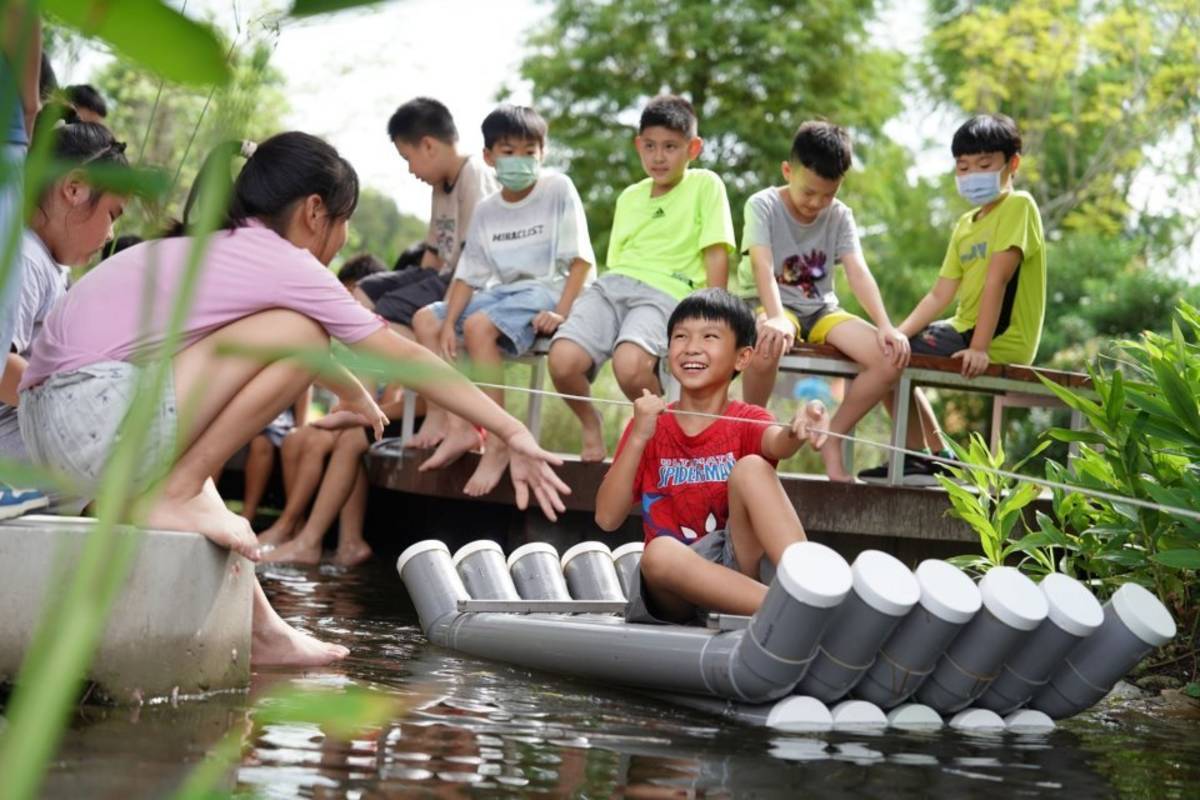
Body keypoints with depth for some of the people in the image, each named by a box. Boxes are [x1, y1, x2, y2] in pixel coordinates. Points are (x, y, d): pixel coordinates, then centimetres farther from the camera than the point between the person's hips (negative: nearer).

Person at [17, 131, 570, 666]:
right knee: (298, 335, -9)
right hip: (95, 420, -10)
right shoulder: (286, 266, -1)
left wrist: (357, 398, 60)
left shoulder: (213, 249, 24)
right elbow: (409, 360, 3)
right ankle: (172, 498, -4)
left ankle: (258, 629, 27)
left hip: (41, 421, 10)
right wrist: (514, 435, 9)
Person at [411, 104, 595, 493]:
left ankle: (497, 443, -29)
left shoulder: (558, 189, -6)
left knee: (479, 325, -31)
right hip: (502, 291, 8)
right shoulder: (486, 210, 10)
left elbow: (582, 260, -11)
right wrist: (449, 322, -10)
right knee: (426, 318, -2)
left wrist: (561, 313, -23)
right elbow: (469, 274, 7)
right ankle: (456, 427, -12)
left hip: (546, 291, -7)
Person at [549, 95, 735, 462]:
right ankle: (590, 424, 7)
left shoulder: (705, 185, 8)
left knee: (629, 364, -37)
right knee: (563, 360, -25)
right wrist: (582, 309, 14)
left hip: (665, 293, -5)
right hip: (612, 285, 5)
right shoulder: (629, 197, 25)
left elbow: (716, 255, 0)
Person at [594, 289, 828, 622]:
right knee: (661, 552, -34)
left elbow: (777, 443, -23)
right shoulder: (650, 424, 8)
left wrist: (797, 432, -48)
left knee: (751, 467, -22)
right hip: (673, 591, 1)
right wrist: (638, 437, -13)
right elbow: (607, 518, -3)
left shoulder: (747, 422, 4)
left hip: (740, 568, -1)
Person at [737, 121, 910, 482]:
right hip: (769, 305, -4)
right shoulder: (762, 206, -7)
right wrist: (775, 318, -41)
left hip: (821, 310, 4)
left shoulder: (840, 216, 5)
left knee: (890, 357, -20)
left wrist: (885, 326, -21)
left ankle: (833, 438, -3)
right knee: (768, 344, -42)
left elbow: (858, 273, -6)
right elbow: (763, 268, -22)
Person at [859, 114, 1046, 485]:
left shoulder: (1018, 205, -12)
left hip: (1000, 340, -9)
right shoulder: (965, 225, 13)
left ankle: (918, 459, -3)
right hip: (965, 330, 9)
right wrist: (897, 333, -6)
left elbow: (996, 279, -22)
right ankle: (939, 456, 19)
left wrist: (979, 347, -28)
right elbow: (940, 294, 7)